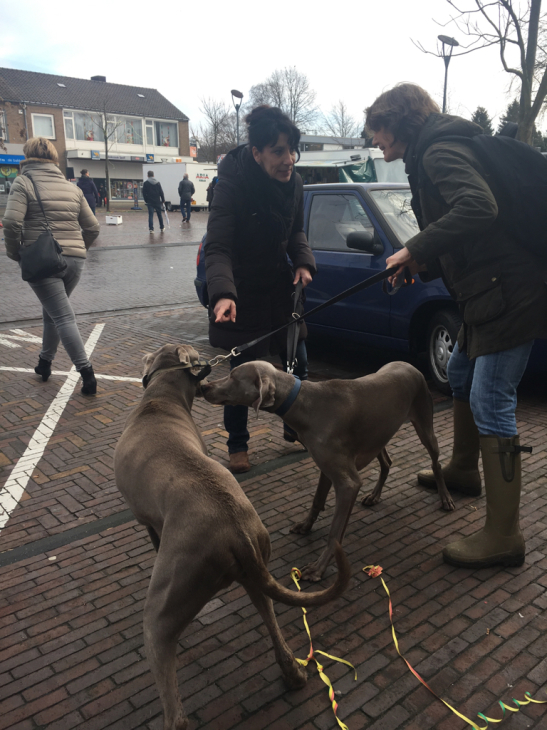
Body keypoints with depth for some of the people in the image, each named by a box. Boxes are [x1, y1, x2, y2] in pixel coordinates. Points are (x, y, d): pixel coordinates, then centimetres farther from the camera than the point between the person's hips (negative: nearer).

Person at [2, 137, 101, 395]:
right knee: (51, 311, 22)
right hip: (74, 261, 5)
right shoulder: (72, 187, 14)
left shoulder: (24, 182, -1)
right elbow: (92, 227, 13)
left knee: (63, 317, -4)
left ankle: (86, 373, -10)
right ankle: (45, 363, 32)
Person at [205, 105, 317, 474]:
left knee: (298, 363, 11)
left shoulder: (293, 182, -6)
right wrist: (222, 293, -46)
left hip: (280, 287, 6)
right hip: (242, 292, -5)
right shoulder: (233, 184, -24)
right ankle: (237, 446, 20)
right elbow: (217, 247, -29)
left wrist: (304, 262, -11)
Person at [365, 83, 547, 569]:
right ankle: (463, 471, 44)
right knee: (461, 375, 24)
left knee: (490, 407, -10)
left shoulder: (439, 153, -12)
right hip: (486, 294, 11)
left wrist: (417, 247, -24)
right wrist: (421, 263, 8)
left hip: (508, 295, -11)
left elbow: (478, 206, -31)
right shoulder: (431, 154, 19)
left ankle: (503, 537, -2)